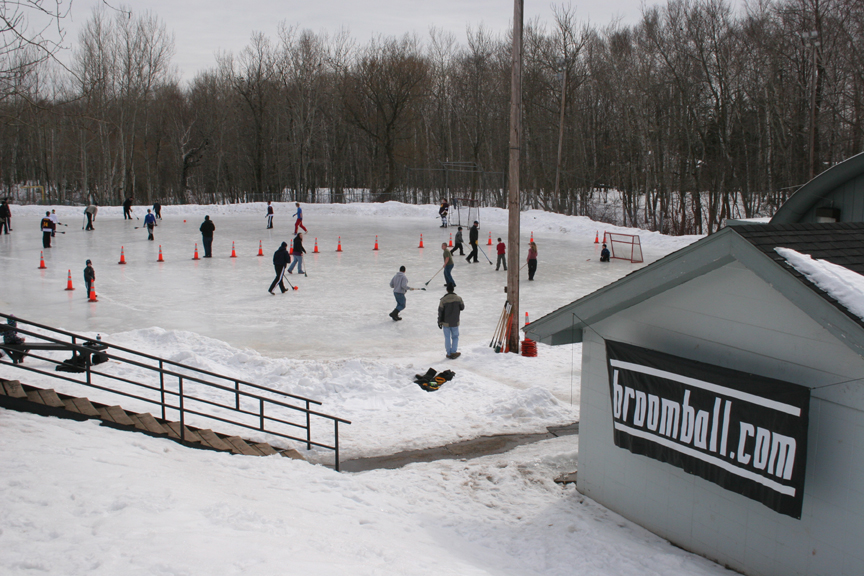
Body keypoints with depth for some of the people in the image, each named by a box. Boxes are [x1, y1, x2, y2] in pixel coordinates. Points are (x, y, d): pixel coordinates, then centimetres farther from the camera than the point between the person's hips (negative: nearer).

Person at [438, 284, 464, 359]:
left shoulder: (443, 300, -15)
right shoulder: (458, 299, -10)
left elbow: (440, 312, -9)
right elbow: (462, 308, 5)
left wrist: (440, 322, 1)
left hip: (446, 323, -1)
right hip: (455, 322, 1)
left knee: (447, 338, 11)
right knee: (455, 337, 17)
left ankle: (449, 354, 18)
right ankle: (453, 352, 15)